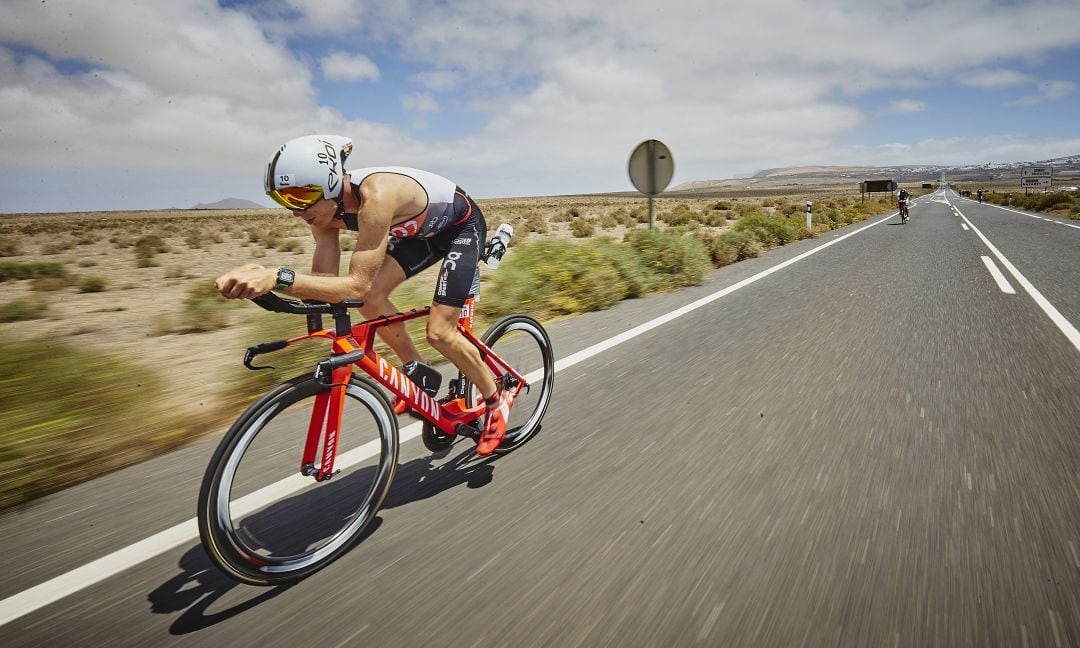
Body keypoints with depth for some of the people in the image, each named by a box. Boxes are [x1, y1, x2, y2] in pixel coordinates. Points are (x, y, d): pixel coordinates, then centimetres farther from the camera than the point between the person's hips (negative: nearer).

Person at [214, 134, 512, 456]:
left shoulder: (376, 195, -39)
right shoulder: (327, 204, -14)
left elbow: (357, 285, -42)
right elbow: (324, 279, -16)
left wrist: (277, 278, -49)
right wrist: (261, 277, -31)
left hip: (463, 225, -7)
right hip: (423, 230, 7)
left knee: (439, 332, -14)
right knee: (372, 299, -11)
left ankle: (496, 399, 10)